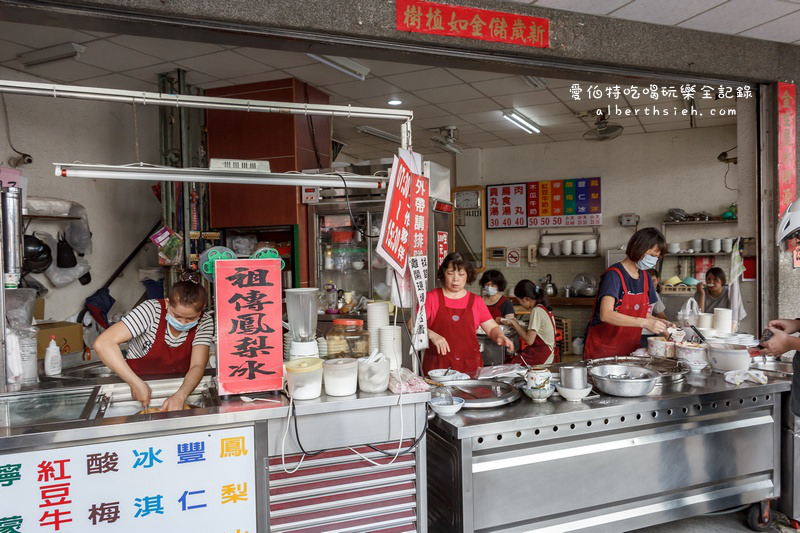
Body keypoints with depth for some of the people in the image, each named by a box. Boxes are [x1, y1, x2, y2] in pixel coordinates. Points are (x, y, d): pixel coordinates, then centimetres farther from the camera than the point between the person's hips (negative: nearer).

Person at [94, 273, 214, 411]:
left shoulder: (205, 322, -13)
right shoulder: (151, 310, -22)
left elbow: (197, 367, -19)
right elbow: (103, 343, -29)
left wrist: (180, 396, -39)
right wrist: (136, 383, -35)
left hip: (178, 385, 1)